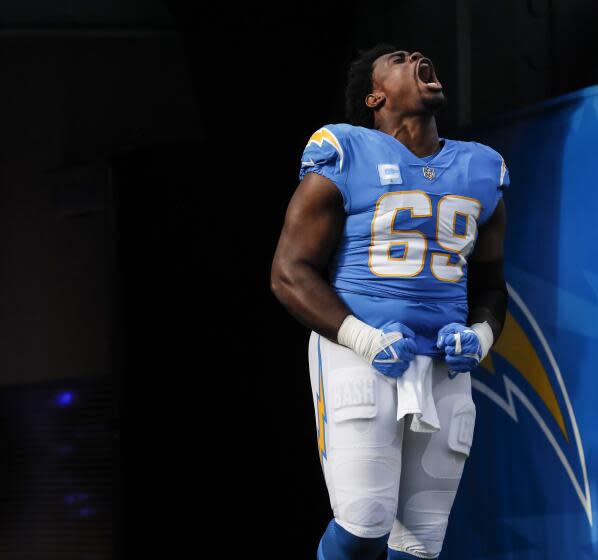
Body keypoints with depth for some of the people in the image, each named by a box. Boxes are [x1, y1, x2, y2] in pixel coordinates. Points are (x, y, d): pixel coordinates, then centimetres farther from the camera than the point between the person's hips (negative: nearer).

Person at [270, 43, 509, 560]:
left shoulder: (482, 172, 16)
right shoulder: (346, 160, 0)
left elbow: (489, 283, 24)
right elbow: (290, 274, -3)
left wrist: (479, 336, 1)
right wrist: (366, 340, -16)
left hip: (444, 370, 5)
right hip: (357, 358, -5)